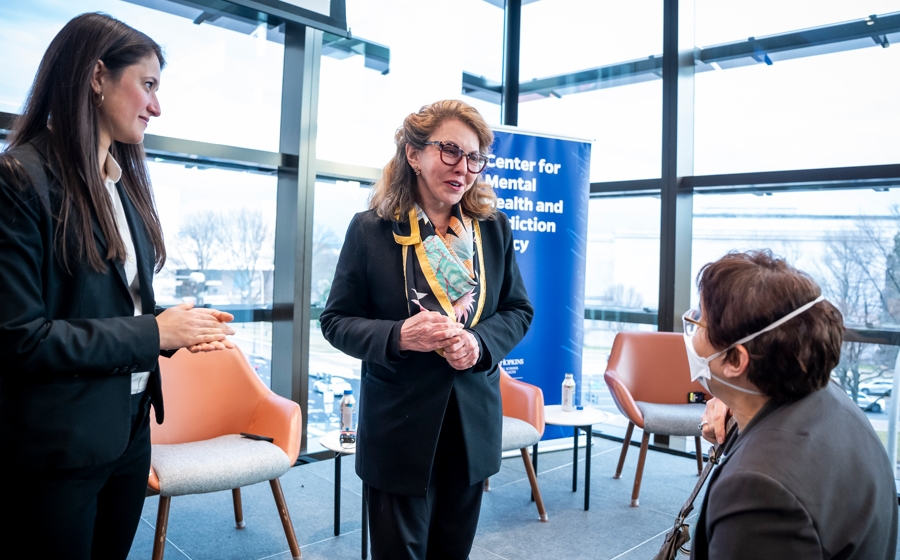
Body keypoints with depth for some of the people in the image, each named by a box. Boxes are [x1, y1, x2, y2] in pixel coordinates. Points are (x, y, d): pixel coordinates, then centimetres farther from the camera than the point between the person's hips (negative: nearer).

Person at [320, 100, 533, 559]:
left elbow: (518, 310, 8)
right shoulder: (371, 229, -7)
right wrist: (397, 336, -23)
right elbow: (337, 320, -3)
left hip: (474, 425, 3)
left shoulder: (494, 229, 2)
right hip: (398, 428, -3)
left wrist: (480, 343, -14)